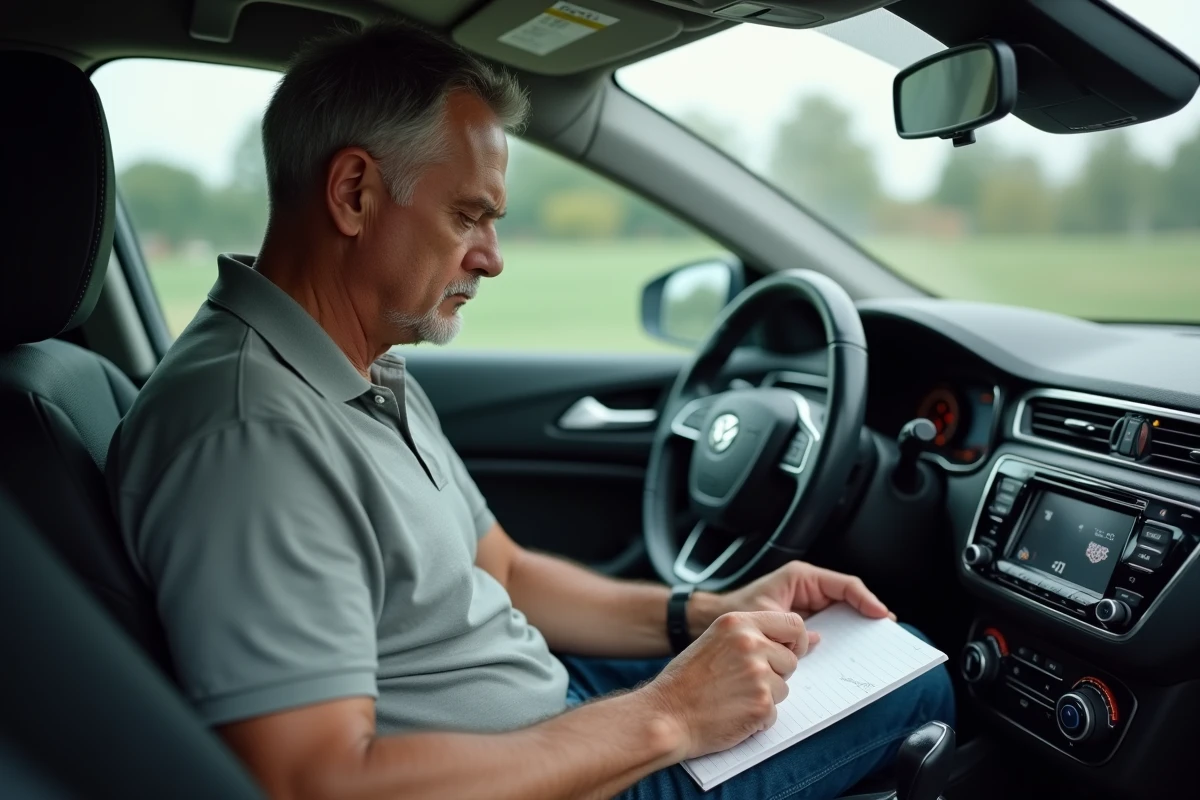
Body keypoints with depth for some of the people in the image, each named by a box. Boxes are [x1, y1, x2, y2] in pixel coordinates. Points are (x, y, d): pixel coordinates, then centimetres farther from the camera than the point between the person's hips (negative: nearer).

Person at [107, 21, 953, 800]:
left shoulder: (374, 376, 5)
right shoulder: (249, 436, -29)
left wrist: (707, 613, -4)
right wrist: (664, 718, -27)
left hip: (554, 710, 9)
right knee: (915, 684, 1)